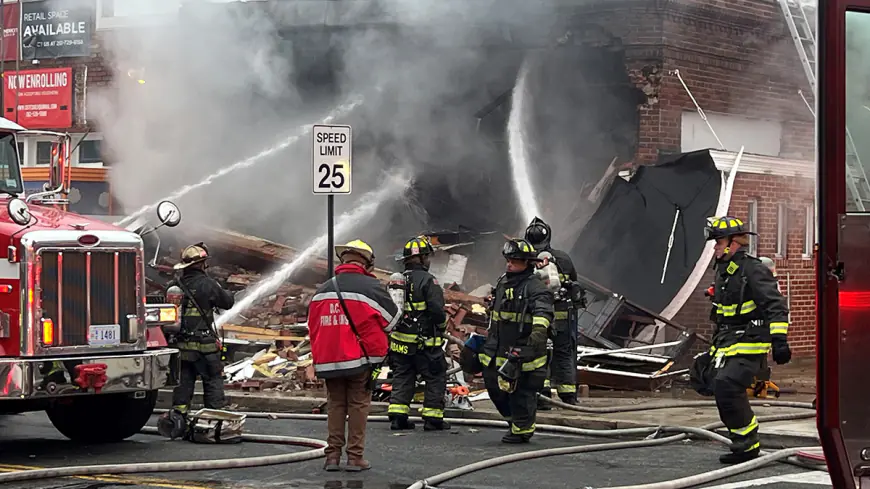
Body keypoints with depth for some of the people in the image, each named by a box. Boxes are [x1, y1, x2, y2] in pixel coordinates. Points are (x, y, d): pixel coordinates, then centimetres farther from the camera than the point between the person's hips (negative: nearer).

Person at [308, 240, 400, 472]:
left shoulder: (322, 290, 6)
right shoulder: (371, 287, -8)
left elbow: (313, 328, 12)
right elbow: (391, 320, 2)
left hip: (328, 360, 4)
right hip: (360, 359, -4)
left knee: (335, 405, 13)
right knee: (358, 405, 4)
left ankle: (333, 455, 10)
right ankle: (355, 456, 3)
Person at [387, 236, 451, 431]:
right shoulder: (427, 281, -13)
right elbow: (437, 310, -18)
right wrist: (442, 326, 0)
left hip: (400, 340, 7)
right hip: (424, 342, -6)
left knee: (402, 378, 13)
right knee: (435, 378, 4)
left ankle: (397, 416, 8)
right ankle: (433, 418, 5)